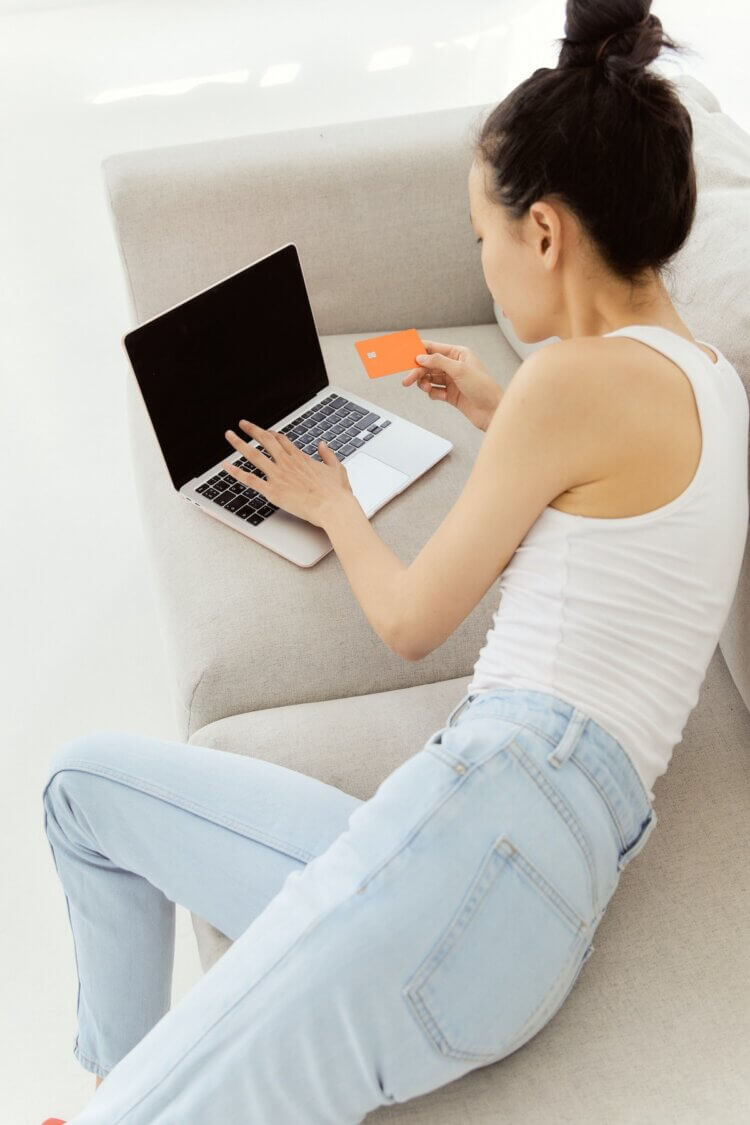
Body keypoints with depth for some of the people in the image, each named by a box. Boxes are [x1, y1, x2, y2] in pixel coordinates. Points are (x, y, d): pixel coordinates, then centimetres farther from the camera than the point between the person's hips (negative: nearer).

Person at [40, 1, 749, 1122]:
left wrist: (330, 503, 18)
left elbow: (411, 621, 0)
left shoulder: (581, 375, -9)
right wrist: (499, 413, 37)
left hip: (482, 824, -10)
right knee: (87, 778, 16)